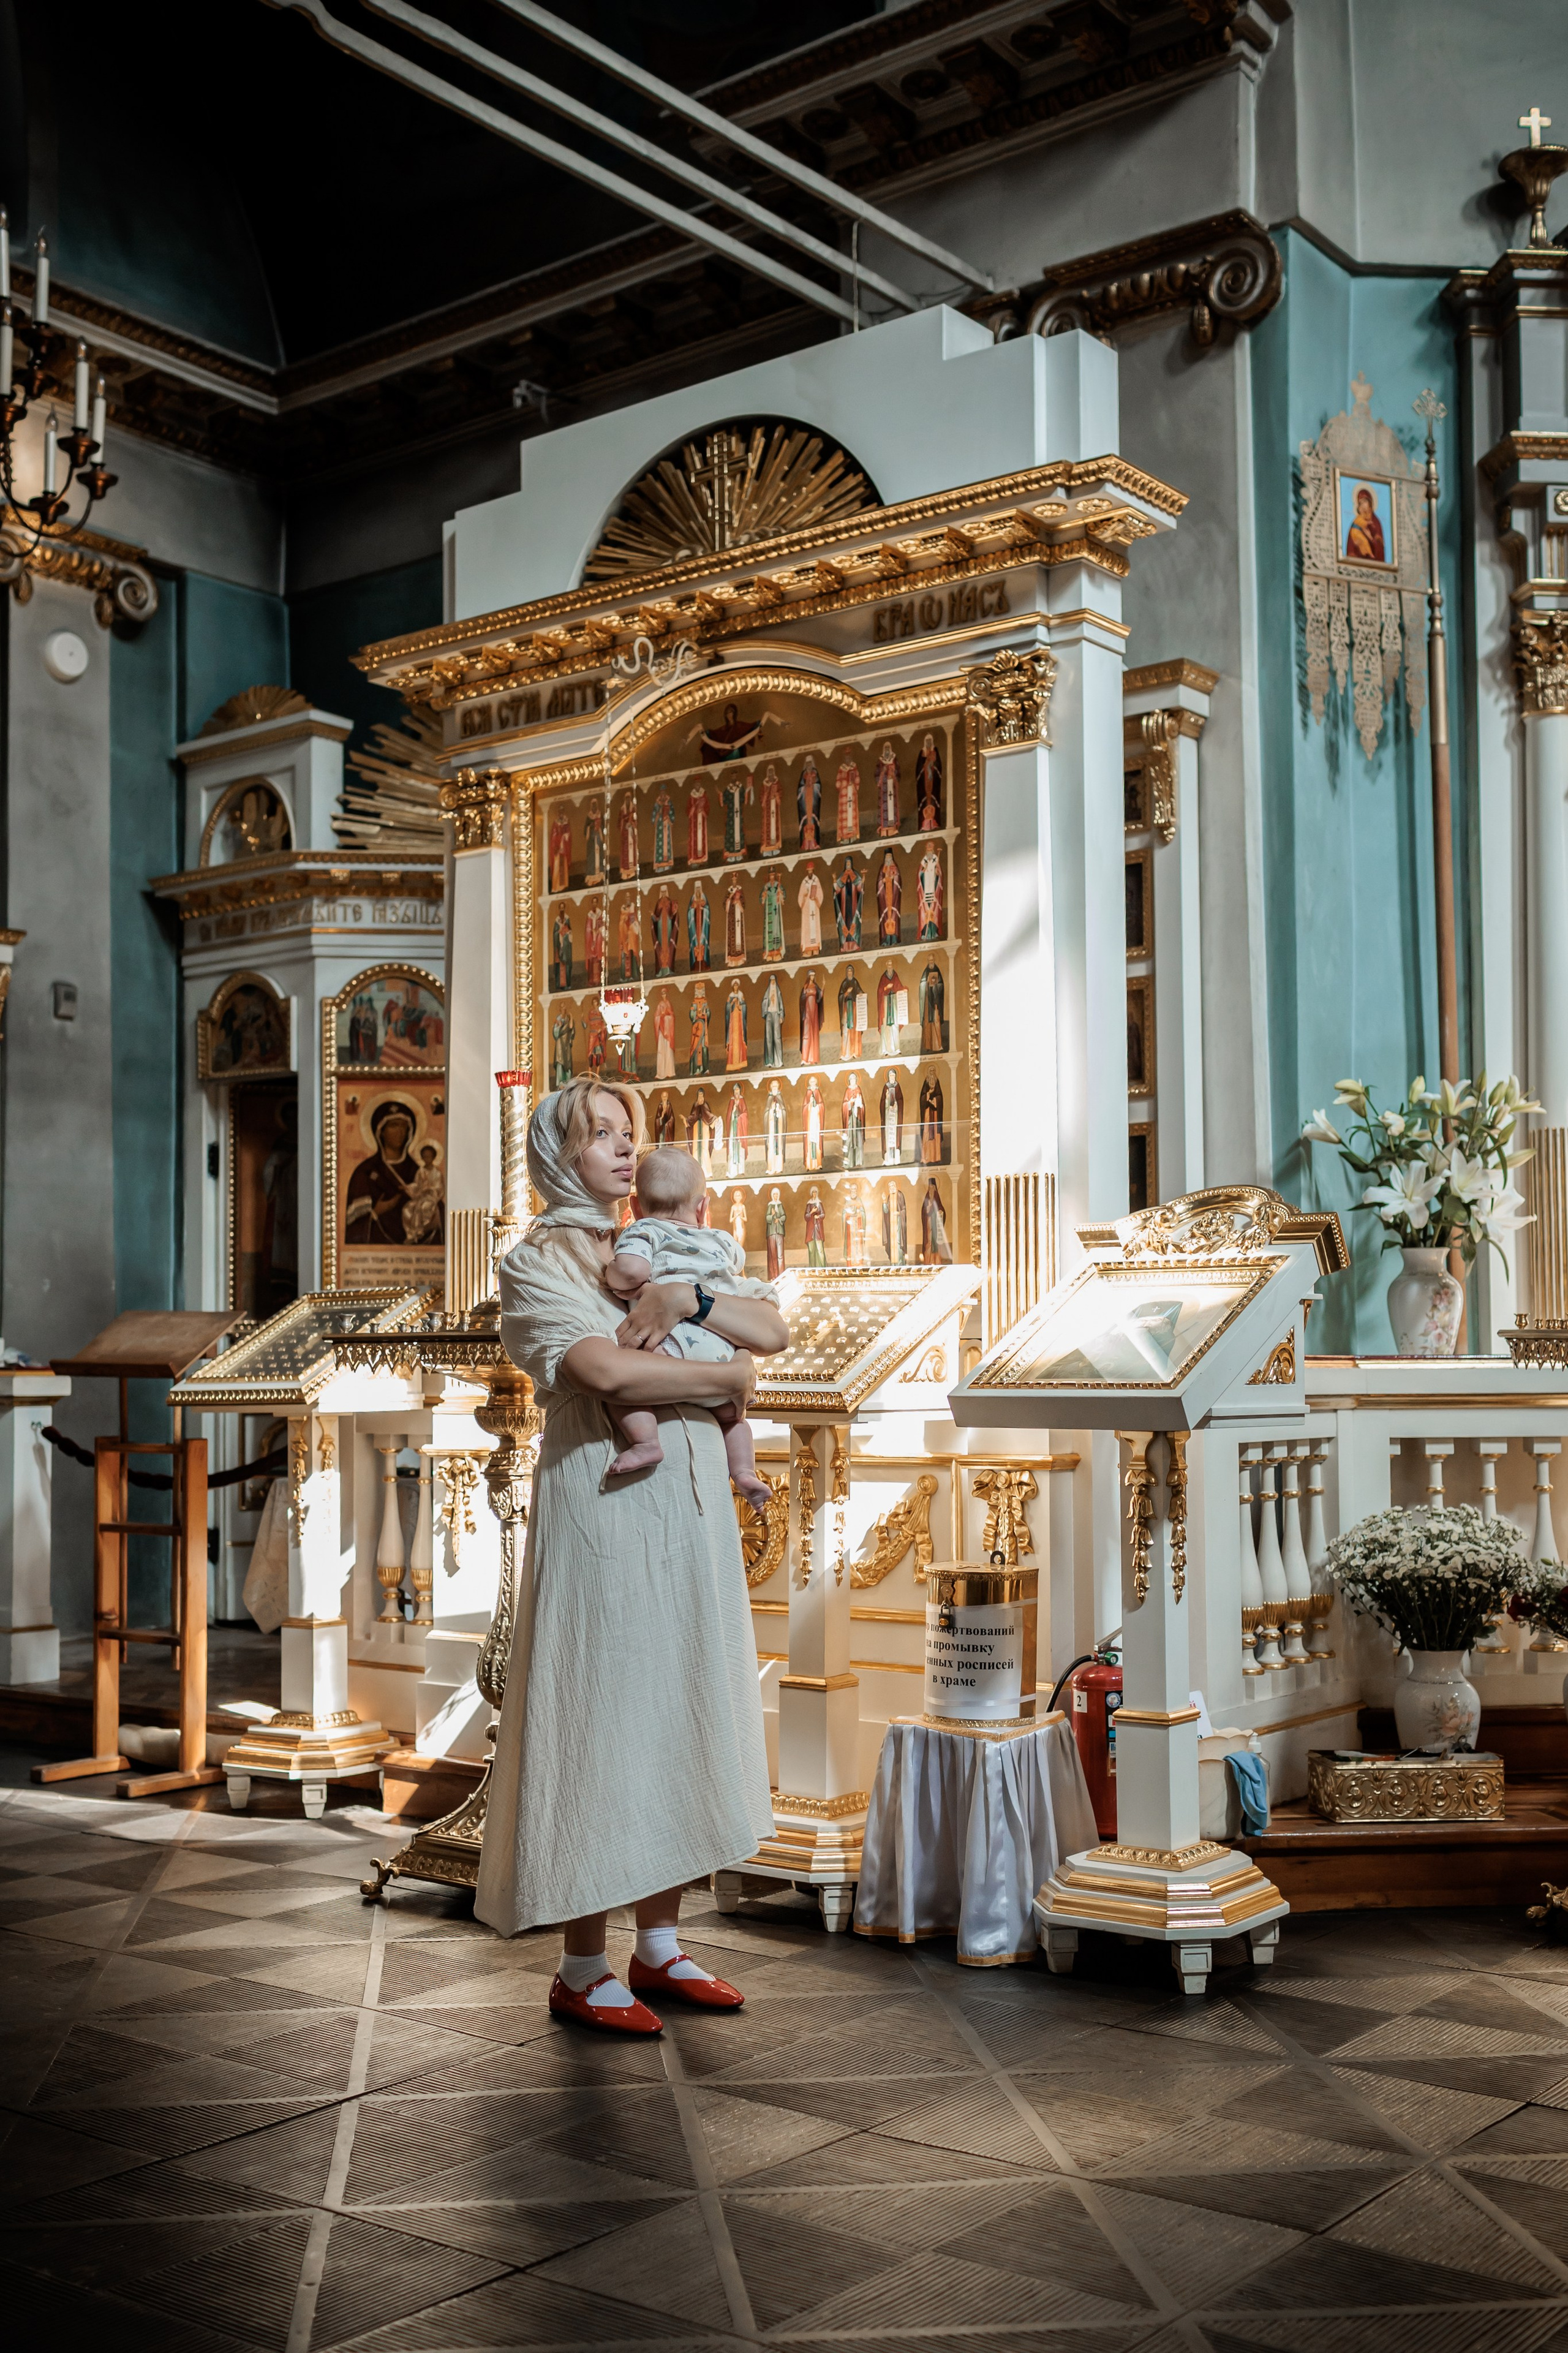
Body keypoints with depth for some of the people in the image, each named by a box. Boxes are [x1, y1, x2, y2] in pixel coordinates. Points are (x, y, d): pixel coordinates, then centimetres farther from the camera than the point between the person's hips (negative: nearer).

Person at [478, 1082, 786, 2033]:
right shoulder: (537, 1264, -3)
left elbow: (775, 1331, 6)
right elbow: (608, 1371, -20)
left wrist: (689, 1298, -10)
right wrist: (728, 1376, -9)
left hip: (690, 1510, 7)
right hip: (602, 1505, -7)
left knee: (683, 1712, 9)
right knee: (601, 1714, -4)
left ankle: (661, 1945, 21)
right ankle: (583, 1970, 6)